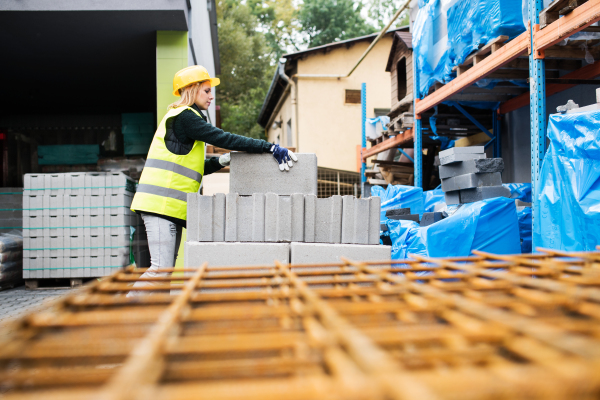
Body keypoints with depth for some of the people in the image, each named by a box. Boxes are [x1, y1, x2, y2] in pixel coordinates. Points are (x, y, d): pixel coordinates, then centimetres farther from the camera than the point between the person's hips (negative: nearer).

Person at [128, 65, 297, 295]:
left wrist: (222, 161, 5)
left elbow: (195, 168, 22)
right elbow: (223, 138, -16)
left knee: (165, 268, 9)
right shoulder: (184, 116, -8)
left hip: (170, 206, 10)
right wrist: (271, 147, -16)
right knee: (161, 268, -12)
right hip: (162, 204, -10)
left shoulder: (184, 117, 24)